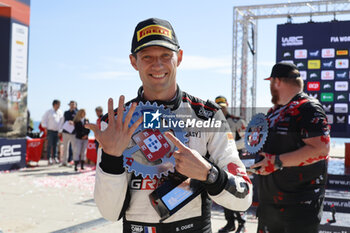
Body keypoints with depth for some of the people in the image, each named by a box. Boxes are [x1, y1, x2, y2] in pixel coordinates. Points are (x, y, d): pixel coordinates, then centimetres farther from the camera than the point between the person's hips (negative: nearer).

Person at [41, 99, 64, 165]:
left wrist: (60, 131, 5)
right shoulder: (49, 112, -1)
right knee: (50, 144, -5)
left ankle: (55, 157, 13)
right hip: (50, 130, -3)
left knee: (55, 145, 6)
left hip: (57, 131, 3)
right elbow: (44, 120, 2)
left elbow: (61, 121, 10)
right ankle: (49, 158, 0)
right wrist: (45, 128, -3)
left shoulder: (60, 112, 9)